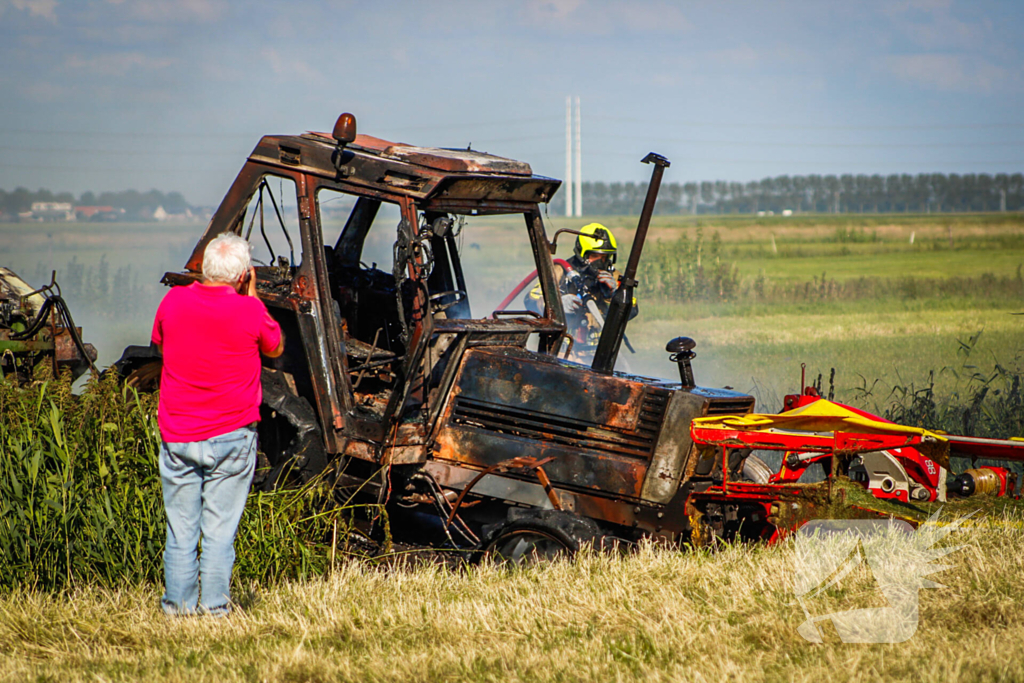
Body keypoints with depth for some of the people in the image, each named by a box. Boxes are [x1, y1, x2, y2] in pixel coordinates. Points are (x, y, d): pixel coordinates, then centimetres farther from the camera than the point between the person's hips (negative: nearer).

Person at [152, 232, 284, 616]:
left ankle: (177, 604, 14)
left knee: (180, 527, 10)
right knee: (220, 527, 4)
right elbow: (275, 349, 9)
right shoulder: (249, 311, -11)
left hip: (177, 436, 2)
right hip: (231, 434, -2)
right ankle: (214, 606, 5)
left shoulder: (173, 302, -3)